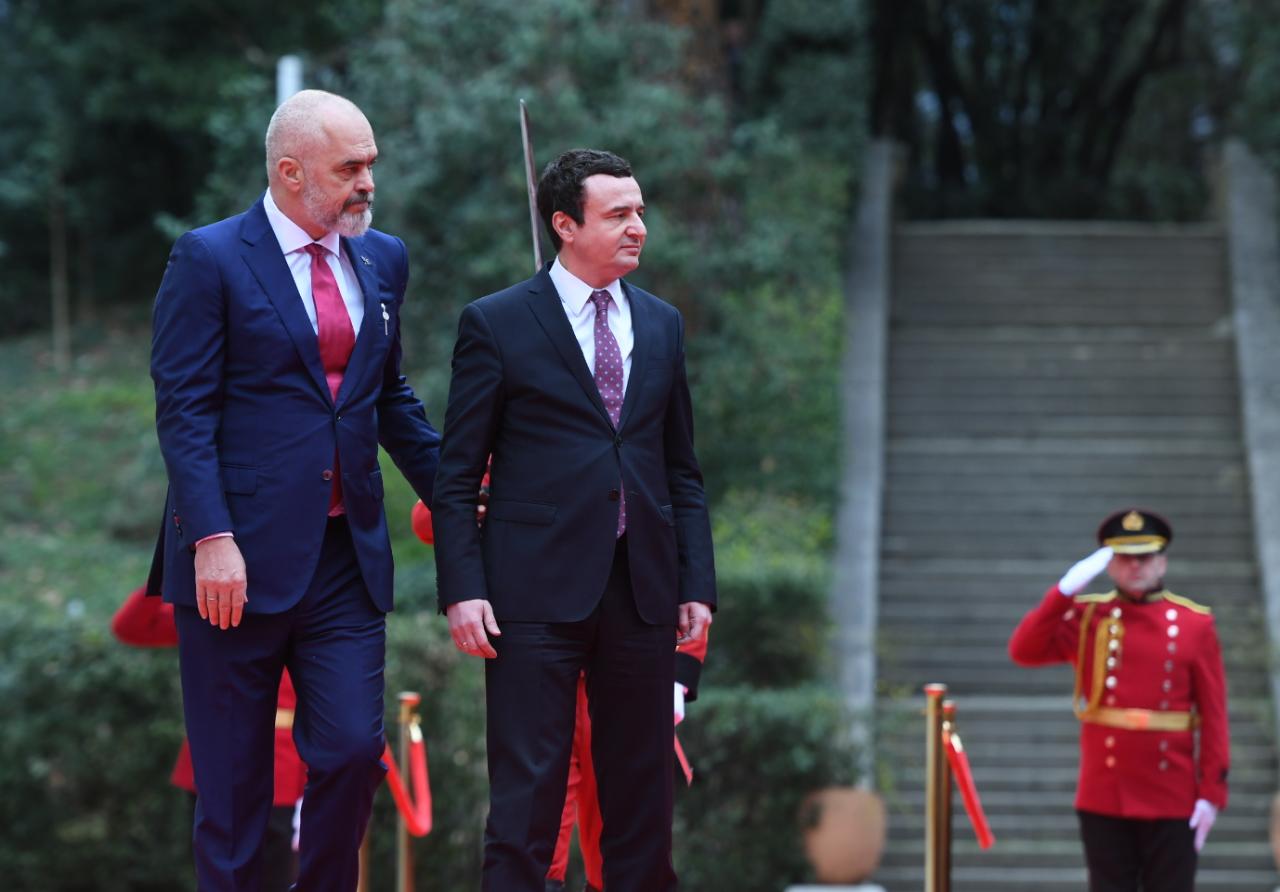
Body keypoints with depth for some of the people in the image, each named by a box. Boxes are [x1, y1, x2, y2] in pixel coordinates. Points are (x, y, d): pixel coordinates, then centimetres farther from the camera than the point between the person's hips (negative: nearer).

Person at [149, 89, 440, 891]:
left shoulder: (382, 260, 11)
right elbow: (184, 410, -10)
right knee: (232, 781, 3)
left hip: (347, 556, 5)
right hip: (241, 556, -5)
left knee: (353, 752, -3)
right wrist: (212, 539, -18)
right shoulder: (209, 260, -6)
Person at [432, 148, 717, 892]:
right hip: (537, 589, -4)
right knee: (528, 789, -4)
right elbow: (457, 477, -1)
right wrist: (463, 589, -10)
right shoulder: (496, 324, -1)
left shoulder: (662, 325, 13)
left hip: (641, 591, 5)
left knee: (642, 788, 9)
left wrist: (697, 583, 7)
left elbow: (683, 472, 16)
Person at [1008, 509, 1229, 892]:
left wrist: (1212, 791, -6)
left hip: (1172, 802, -1)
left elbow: (1214, 714, 0)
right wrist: (1066, 590, -16)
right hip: (1104, 798, 1)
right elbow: (1024, 651, -9)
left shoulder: (1195, 624, 2)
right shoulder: (1088, 619, 5)